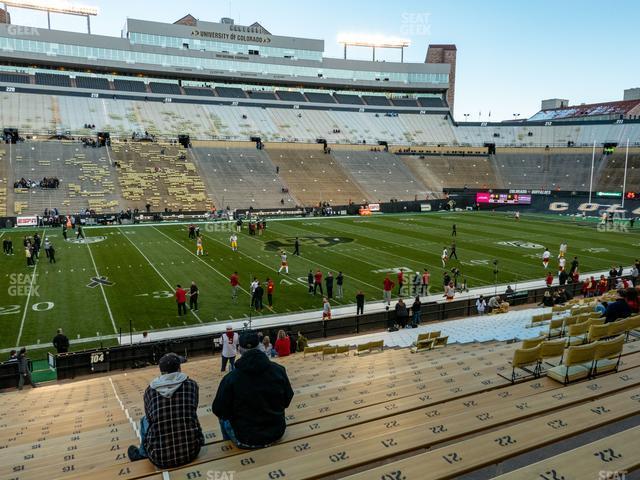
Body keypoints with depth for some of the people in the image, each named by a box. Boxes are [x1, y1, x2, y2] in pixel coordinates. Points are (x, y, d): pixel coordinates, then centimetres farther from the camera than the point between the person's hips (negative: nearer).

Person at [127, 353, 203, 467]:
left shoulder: (149, 390, -1)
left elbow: (150, 419, 14)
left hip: (160, 458, 0)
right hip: (192, 451, 0)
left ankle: (142, 453, 47)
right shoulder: (192, 384, -1)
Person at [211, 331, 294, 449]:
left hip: (246, 440, -3)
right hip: (277, 433, 3)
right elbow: (287, 399, 0)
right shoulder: (279, 370, -13)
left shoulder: (230, 378, -22)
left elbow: (218, 410, -11)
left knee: (223, 417, 27)